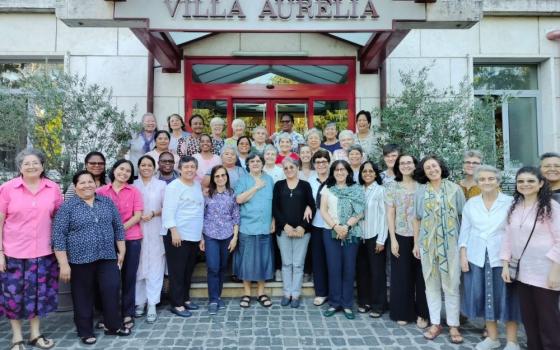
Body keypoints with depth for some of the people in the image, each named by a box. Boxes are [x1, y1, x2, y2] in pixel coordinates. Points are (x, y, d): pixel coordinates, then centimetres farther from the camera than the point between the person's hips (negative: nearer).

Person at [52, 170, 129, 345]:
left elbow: (118, 227, 11)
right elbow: (59, 236, -8)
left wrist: (121, 251, 8)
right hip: (80, 259, -2)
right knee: (83, 296, 9)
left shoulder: (107, 202, 6)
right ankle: (85, 331, 24)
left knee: (112, 290, 1)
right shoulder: (67, 206, -4)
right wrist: (64, 264, -12)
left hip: (107, 257, 3)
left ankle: (114, 326, 18)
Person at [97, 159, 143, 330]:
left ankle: (127, 314, 19)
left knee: (128, 276, 7)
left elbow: (137, 216, -4)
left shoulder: (134, 192, 1)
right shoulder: (101, 191, 2)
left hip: (131, 239, -1)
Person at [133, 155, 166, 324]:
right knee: (138, 266, 5)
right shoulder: (133, 185, 9)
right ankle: (139, 302, 17)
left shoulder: (161, 185, 5)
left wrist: (153, 213, -13)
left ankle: (152, 304, 3)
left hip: (155, 231, -1)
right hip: (136, 230, 2)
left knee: (154, 266, -2)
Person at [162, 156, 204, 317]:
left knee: (189, 270, 15)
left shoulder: (198, 186, 13)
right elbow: (168, 211, -14)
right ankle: (177, 304, 11)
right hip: (177, 235, -7)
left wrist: (201, 234, 15)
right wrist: (174, 231, -22)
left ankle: (185, 298, 28)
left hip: (194, 236, 7)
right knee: (177, 271, 2)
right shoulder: (173, 186, -8)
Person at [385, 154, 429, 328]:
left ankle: (422, 313, 19)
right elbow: (390, 214, 1)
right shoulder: (392, 187, 3)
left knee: (421, 275, 5)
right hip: (401, 236, 0)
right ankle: (402, 313, 20)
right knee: (402, 275, 7)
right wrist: (393, 240, -5)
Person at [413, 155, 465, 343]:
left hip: (451, 243, -1)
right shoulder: (420, 191, 4)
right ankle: (435, 323, 20)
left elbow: (464, 215, 2)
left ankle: (453, 325, 16)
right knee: (432, 284, 9)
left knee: (451, 285, 4)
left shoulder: (454, 189, 1)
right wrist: (416, 243, 5)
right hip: (427, 244, 2)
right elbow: (417, 219, 7)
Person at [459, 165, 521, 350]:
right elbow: (465, 231, 8)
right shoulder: (470, 204, 5)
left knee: (506, 297, 5)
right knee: (483, 296, 10)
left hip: (502, 257, -3)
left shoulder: (510, 202, -4)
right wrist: (463, 255, 2)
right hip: (477, 258, 3)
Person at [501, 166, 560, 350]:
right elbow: (507, 237, 10)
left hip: (545, 272, -5)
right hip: (521, 271, 5)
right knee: (528, 318, 14)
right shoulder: (514, 207, 8)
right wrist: (505, 265, 5)